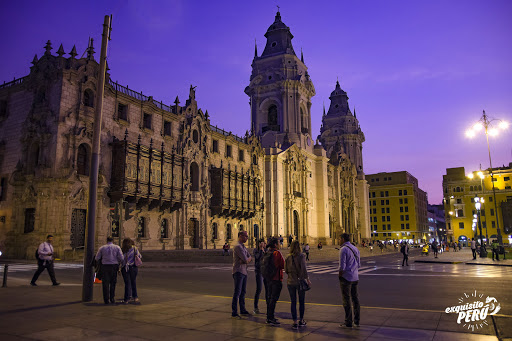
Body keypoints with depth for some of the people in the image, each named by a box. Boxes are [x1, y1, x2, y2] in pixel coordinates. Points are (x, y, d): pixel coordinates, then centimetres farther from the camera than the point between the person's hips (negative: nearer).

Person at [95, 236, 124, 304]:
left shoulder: (102, 248, 4)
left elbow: (97, 258, 5)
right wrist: (118, 263, 15)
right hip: (114, 266, 0)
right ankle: (112, 298, 13)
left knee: (105, 284, 6)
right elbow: (121, 258, -5)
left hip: (105, 266, 0)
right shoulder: (117, 247, 2)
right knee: (113, 283, 14)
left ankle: (106, 300, 5)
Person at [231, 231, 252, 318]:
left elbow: (250, 258, 11)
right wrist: (247, 259, 2)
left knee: (243, 292, 13)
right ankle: (234, 312, -5)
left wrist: (247, 260, -10)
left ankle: (242, 310, 21)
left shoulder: (243, 247, 17)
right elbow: (245, 259, -20)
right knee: (237, 292, -9)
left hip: (244, 272, 9)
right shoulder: (238, 247, -14)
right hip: (238, 272, -9)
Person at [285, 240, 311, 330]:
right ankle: (301, 321, 25)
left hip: (291, 282, 2)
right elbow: (303, 269, -18)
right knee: (302, 302, 15)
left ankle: (295, 323, 9)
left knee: (293, 303, 8)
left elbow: (286, 270, 4)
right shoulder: (302, 256, -11)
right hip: (300, 281, -2)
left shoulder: (288, 258, 0)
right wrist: (307, 279, -10)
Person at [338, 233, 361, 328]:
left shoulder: (343, 249, -15)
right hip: (355, 277, 8)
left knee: (347, 300, -1)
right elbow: (359, 265, 16)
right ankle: (356, 321, 19)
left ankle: (348, 323, 4)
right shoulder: (355, 249, 11)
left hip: (346, 278, -8)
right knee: (355, 298, 13)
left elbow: (342, 267, -19)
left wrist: (339, 275, -5)